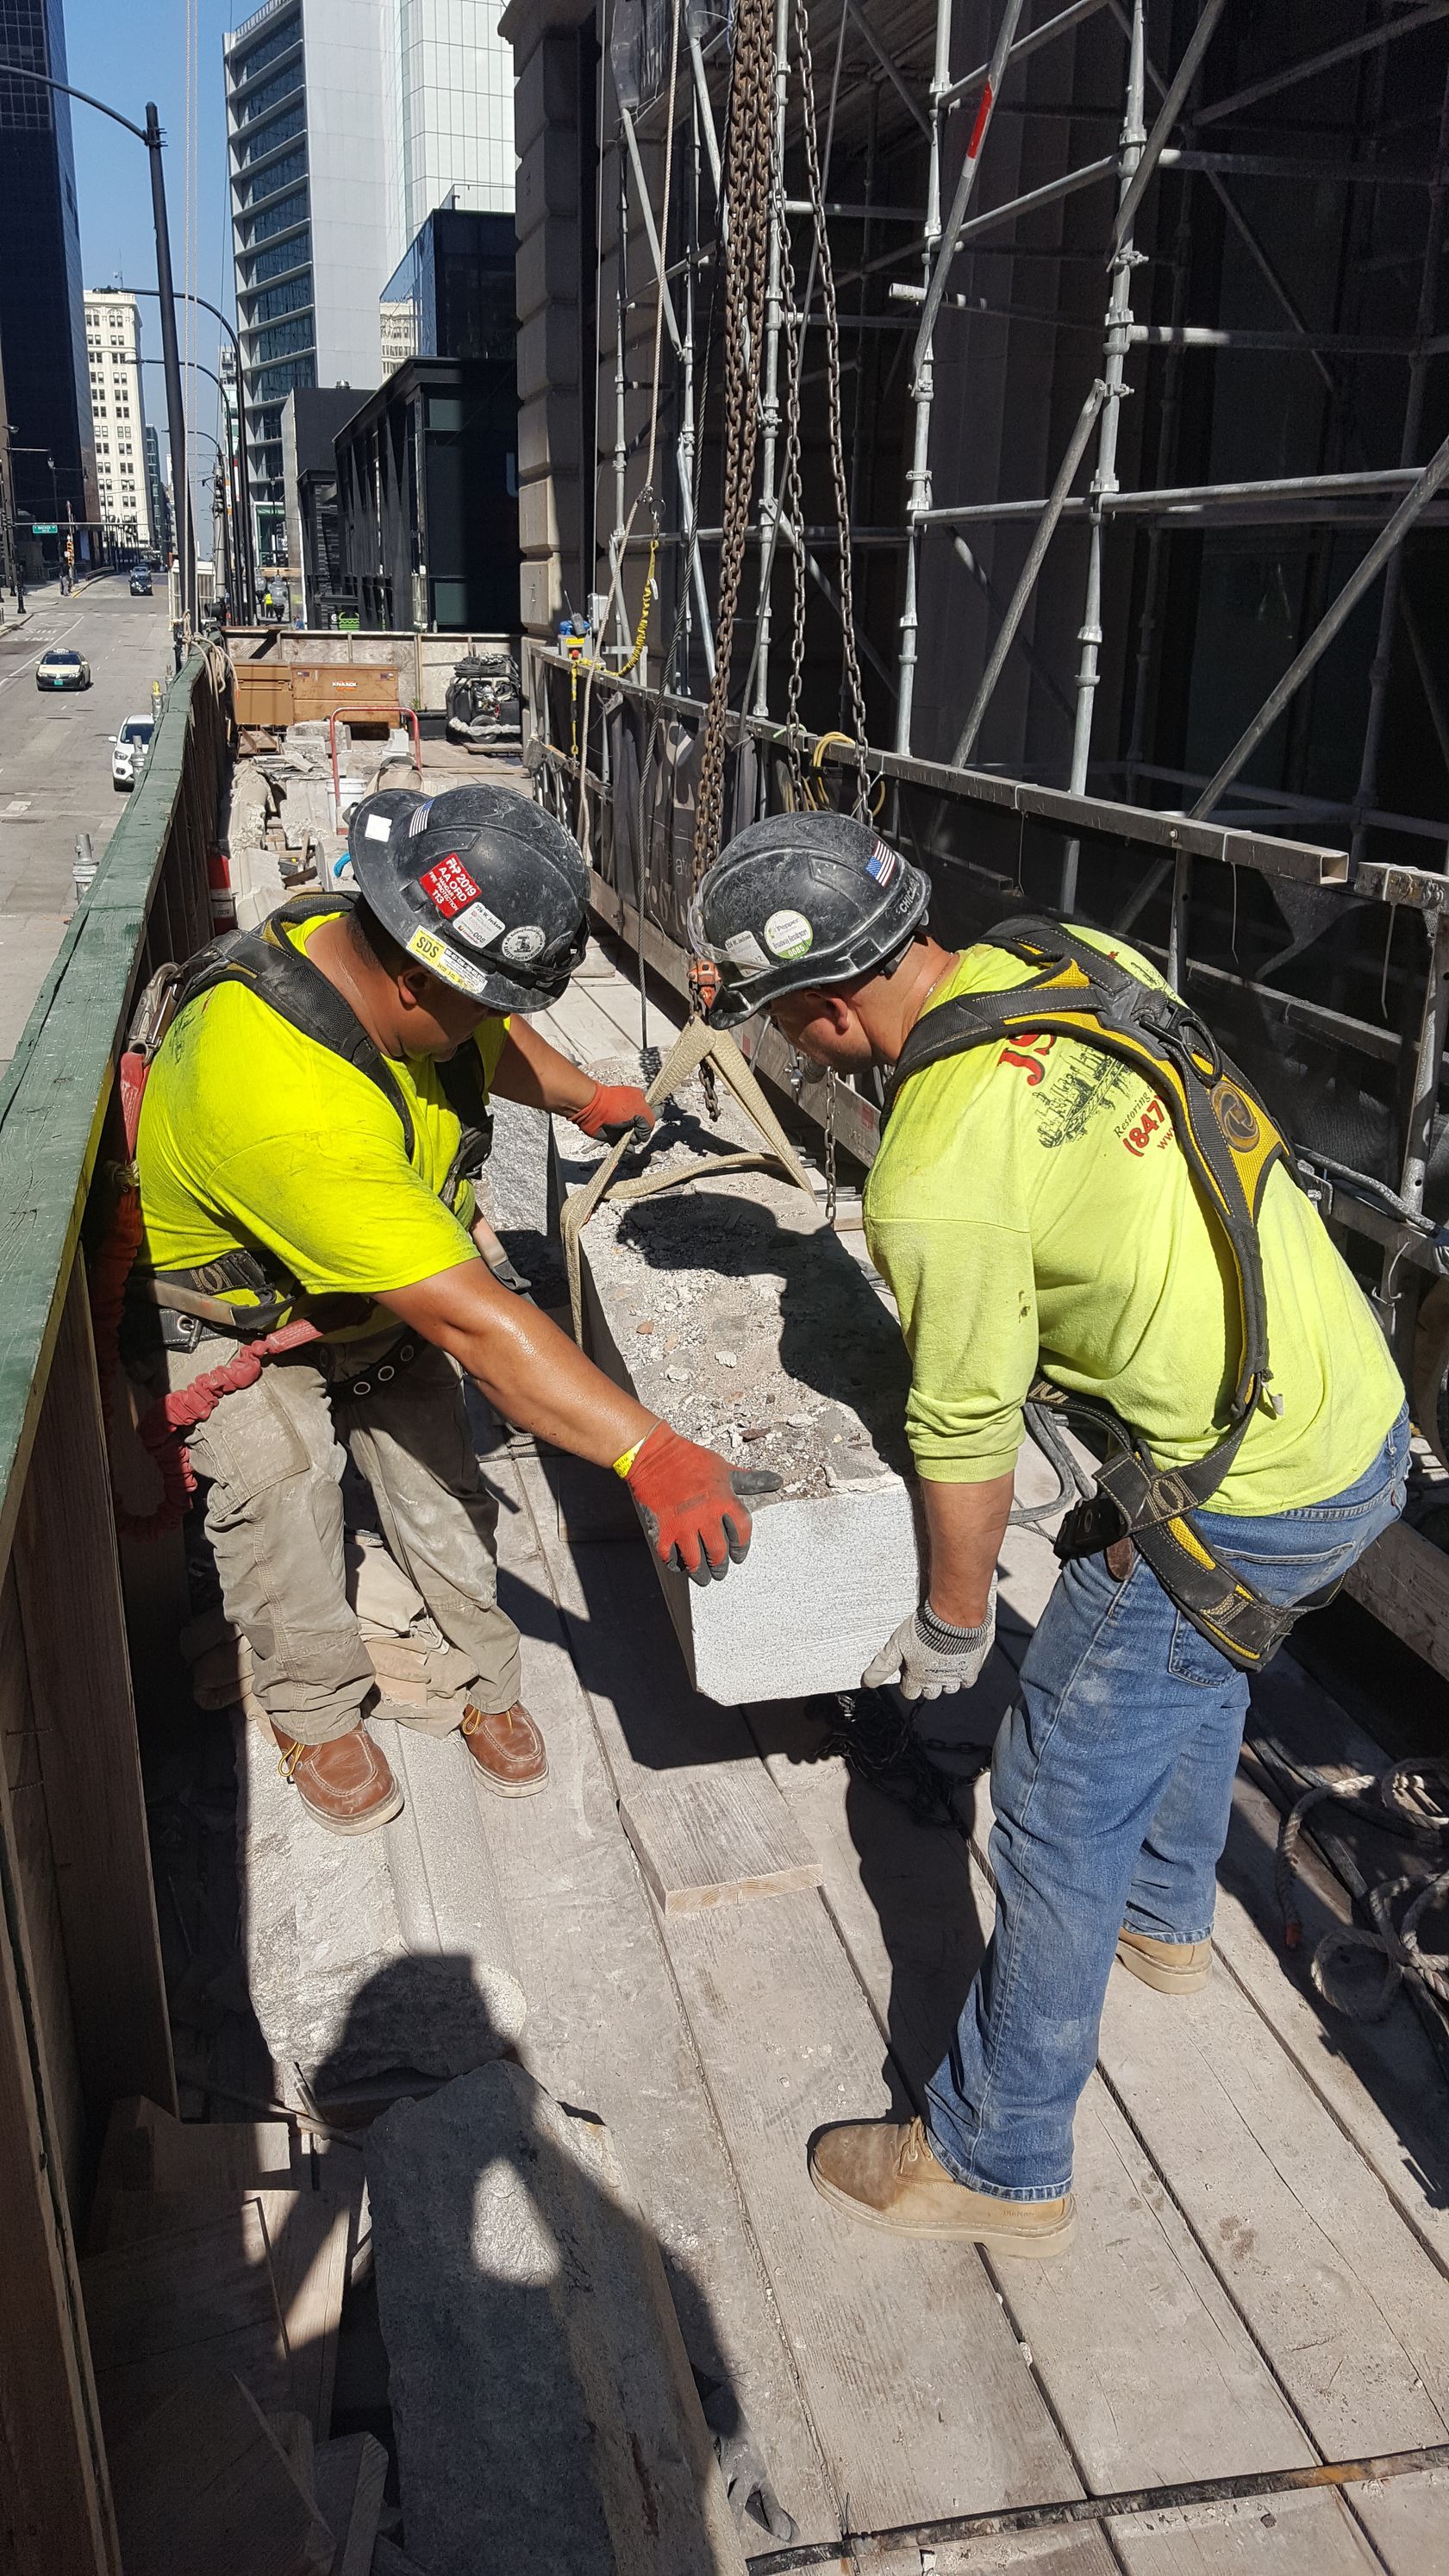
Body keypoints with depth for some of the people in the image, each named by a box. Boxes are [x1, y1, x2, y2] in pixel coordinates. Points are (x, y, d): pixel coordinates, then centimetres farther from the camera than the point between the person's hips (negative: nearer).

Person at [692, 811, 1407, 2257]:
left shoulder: (934, 1184, -26)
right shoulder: (1075, 959, -2)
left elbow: (965, 1435, -15)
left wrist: (951, 1624, 1)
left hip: (1246, 1500, -9)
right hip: (1363, 1414, 9)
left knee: (1058, 1808, 5)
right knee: (1194, 1674, 32)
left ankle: (996, 2164, 23)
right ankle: (1165, 1920, 58)